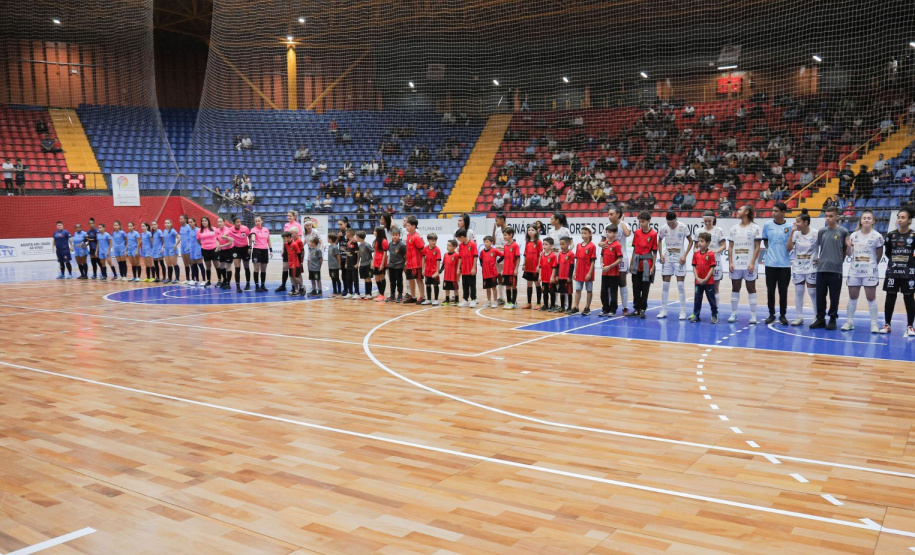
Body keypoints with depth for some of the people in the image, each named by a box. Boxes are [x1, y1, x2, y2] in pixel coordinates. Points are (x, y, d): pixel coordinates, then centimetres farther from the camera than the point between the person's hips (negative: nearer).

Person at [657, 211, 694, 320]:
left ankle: (683, 311, 4)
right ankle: (663, 310, 13)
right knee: (665, 285, 5)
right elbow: (659, 241, 13)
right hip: (667, 258, 2)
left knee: (681, 285, -2)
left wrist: (685, 255, -11)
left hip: (679, 259, -2)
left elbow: (690, 242, -1)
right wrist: (661, 254, 0)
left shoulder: (683, 227, -10)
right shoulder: (663, 228, -3)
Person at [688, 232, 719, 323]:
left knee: (711, 299, 4)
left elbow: (712, 268, -10)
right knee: (697, 299, 9)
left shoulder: (711, 254, -9)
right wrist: (697, 278, -7)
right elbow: (694, 267, 5)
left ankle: (714, 316, 15)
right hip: (698, 281, 4)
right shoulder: (696, 254, 4)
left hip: (709, 282, -4)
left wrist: (705, 279, -14)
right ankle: (696, 315, 18)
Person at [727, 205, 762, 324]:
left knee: (751, 289, 3)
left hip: (749, 265, -4)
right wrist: (730, 262, -1)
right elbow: (730, 247, 9)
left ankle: (753, 315, 7)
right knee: (735, 288, 8)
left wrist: (753, 263, -12)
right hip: (736, 264, 4)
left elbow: (757, 247, -4)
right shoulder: (734, 228, 9)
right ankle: (733, 314, 15)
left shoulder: (755, 228, -2)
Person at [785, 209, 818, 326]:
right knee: (798, 292, 7)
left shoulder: (815, 234, -10)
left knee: (813, 292, -1)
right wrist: (791, 232, -10)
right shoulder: (796, 233, 1)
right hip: (798, 267, 4)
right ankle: (799, 317, 16)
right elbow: (788, 248, -7)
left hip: (811, 268, -4)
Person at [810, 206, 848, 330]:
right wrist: (816, 258, 5)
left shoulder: (843, 232, -1)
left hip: (836, 269, -3)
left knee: (834, 296, 3)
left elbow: (846, 249, 6)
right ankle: (820, 318, 15)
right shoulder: (822, 231, 8)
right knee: (820, 295, 6)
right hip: (821, 268, 3)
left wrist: (840, 259, -1)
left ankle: (832, 319, 13)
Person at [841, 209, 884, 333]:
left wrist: (872, 266, 1)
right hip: (854, 271, 4)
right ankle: (849, 322, 17)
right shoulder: (854, 235, 6)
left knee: (871, 298, -1)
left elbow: (879, 255, 1)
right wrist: (848, 246, -10)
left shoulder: (877, 236, -4)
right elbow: (850, 253, 9)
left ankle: (874, 324, 7)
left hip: (869, 272, -3)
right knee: (852, 297, 9)